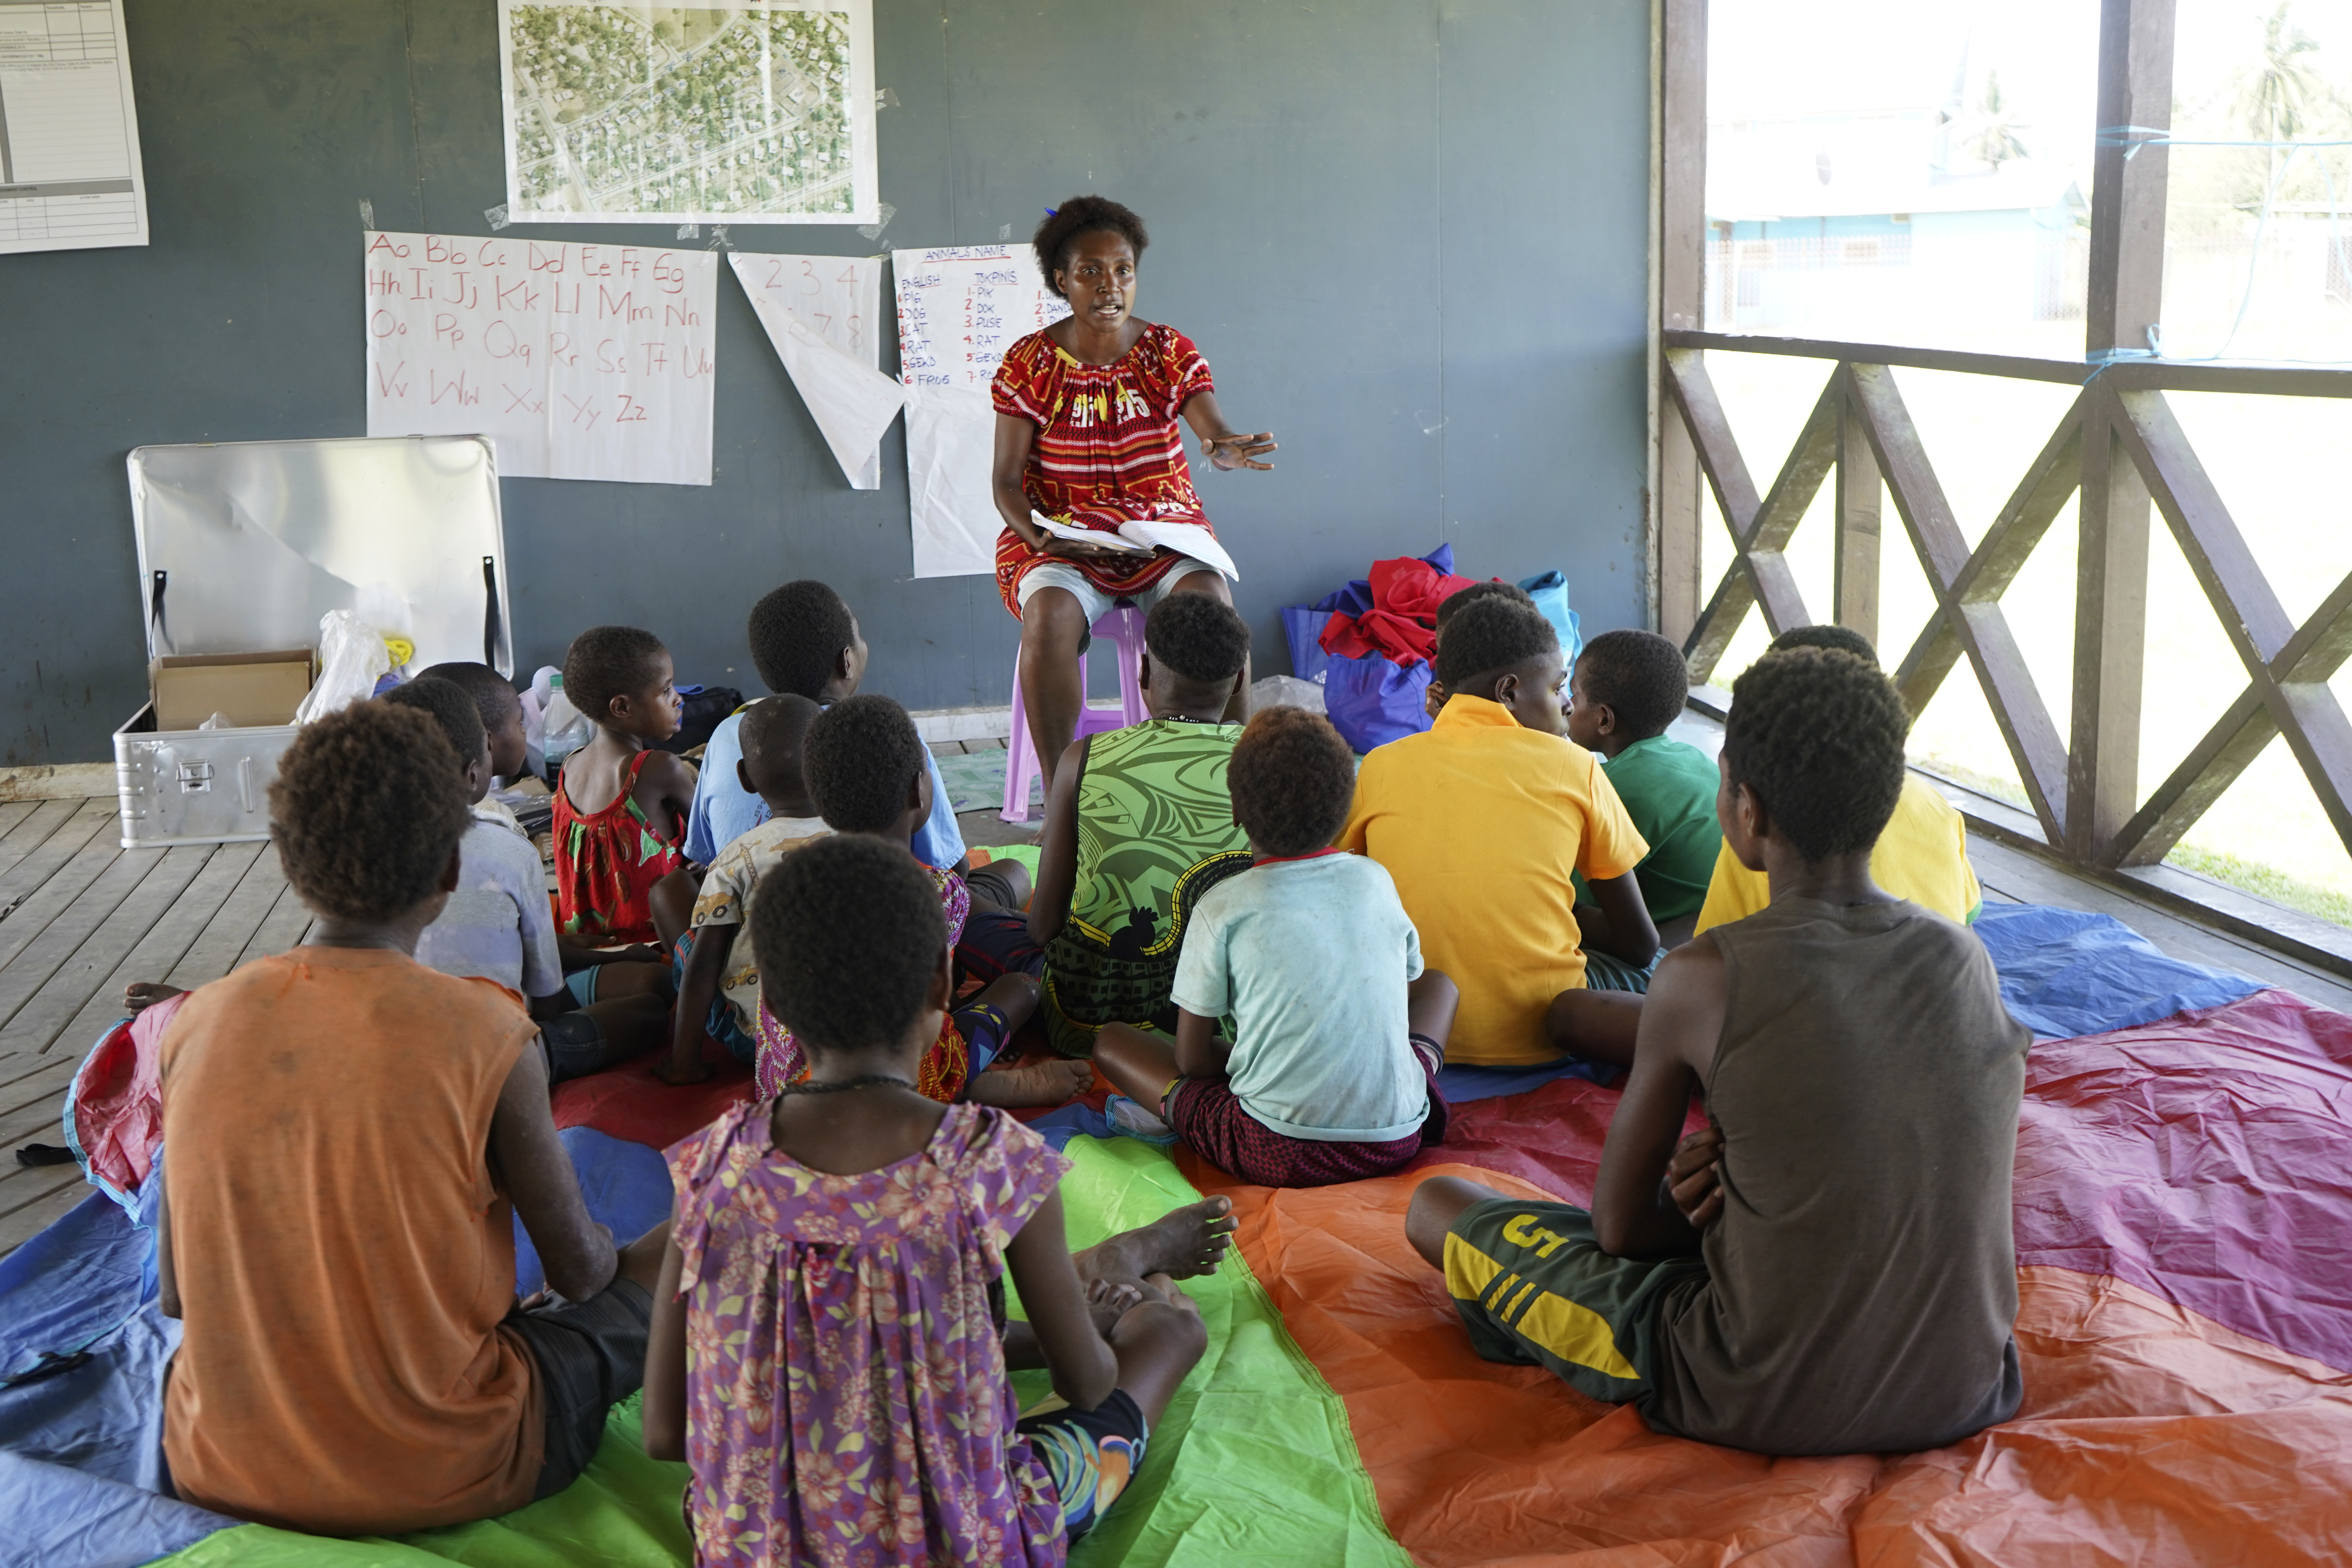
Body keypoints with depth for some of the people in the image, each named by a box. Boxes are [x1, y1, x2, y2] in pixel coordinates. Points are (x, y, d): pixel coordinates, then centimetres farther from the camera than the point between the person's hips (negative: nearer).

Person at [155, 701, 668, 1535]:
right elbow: (580, 1273, -8)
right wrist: (600, 1252, 16)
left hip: (220, 1471, 4)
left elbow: (179, 1292, 0)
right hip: (441, 1479, -3)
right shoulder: (486, 1034, -20)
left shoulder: (197, 1022, -8)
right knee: (674, 1256, 16)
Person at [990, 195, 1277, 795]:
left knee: (1211, 603, -31)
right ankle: (1058, 795, -26)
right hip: (1062, 538, -1)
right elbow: (1007, 481, 0)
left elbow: (1215, 430, -12)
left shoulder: (1169, 351, 4)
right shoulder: (1029, 363, 1)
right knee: (1050, 614, -34)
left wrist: (1227, 449, -37)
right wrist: (1036, 537, -20)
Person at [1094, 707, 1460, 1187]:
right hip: (1396, 1142, 5)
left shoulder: (1223, 908, -9)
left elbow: (1191, 1058, -4)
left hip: (1277, 1153, -5)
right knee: (1439, 984, 30)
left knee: (1110, 1042, 12)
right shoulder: (1376, 882, 2)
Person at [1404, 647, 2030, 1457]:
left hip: (1764, 1408, -5)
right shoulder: (1968, 958, -3)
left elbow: (1621, 1225, -6)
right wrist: (1738, 1170, 0)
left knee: (1436, 1204, 11)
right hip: (1966, 1391, 6)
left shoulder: (1706, 978, -18)